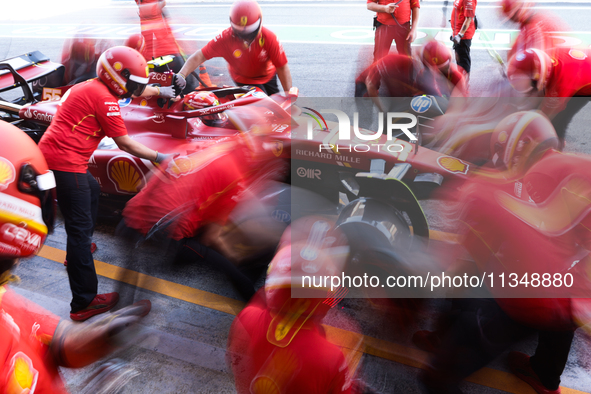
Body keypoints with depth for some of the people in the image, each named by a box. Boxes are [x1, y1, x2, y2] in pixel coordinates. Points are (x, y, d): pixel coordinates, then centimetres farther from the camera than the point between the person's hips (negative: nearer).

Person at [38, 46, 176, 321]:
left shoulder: (87, 88, 18)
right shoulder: (104, 99, -11)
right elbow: (125, 144, -9)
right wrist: (158, 157, 0)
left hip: (50, 152, 11)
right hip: (65, 162, -11)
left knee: (93, 191, 31)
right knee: (80, 225, -10)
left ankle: (77, 251, 46)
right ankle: (84, 303, -8)